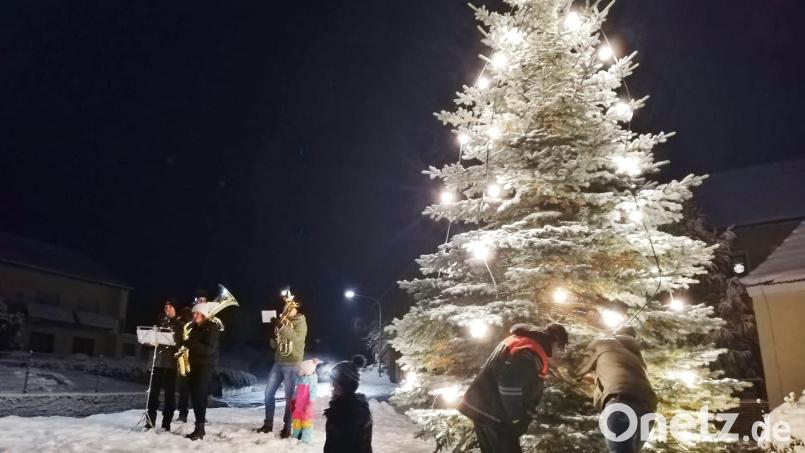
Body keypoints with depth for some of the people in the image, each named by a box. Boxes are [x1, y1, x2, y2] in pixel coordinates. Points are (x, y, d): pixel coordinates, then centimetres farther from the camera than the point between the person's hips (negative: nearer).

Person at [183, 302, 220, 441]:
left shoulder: (212, 328, -9)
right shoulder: (194, 328, 14)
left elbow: (209, 349, -19)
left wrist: (191, 344, -25)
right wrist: (186, 344, 0)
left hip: (206, 365, -7)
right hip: (194, 365, 8)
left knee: (199, 395, -12)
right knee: (195, 395, 6)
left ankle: (199, 429, -8)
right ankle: (199, 427, 14)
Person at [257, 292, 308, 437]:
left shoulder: (300, 322, -4)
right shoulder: (282, 321, 15)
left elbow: (297, 337, -24)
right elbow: (274, 345, 17)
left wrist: (282, 327, -28)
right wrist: (273, 337, -5)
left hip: (292, 364, -7)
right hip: (278, 363, 7)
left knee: (289, 397, -1)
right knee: (269, 393, 7)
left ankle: (287, 427, 9)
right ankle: (268, 424, 19)